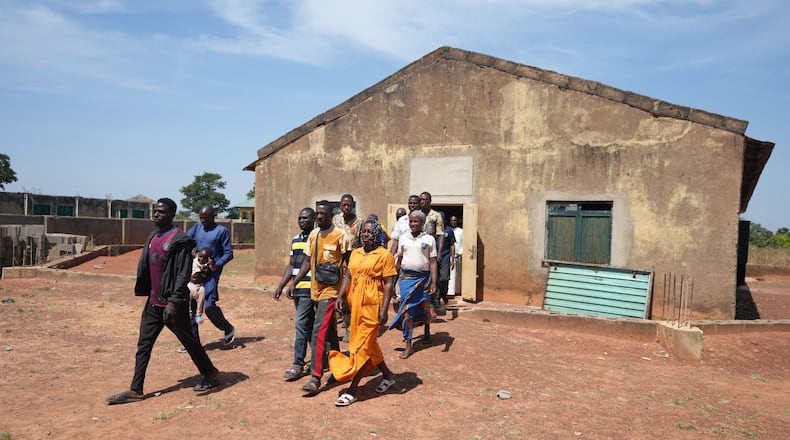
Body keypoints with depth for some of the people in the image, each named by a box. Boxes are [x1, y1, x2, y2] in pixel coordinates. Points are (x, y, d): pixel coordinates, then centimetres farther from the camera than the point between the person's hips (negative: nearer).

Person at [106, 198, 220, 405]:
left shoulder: (180, 240, -15)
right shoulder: (152, 238, 10)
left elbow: (184, 274, -20)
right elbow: (144, 269, 16)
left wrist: (173, 302, -24)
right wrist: (146, 294, 14)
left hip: (172, 303, -7)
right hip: (153, 303, 7)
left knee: (188, 341, 6)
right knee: (143, 346, 8)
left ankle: (211, 373, 24)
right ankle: (135, 390, 15)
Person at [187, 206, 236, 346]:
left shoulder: (222, 231, -2)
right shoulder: (197, 227, 14)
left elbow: (229, 254, -4)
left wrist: (215, 265, -19)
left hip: (211, 273, -6)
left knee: (209, 305, -15)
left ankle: (228, 329, 11)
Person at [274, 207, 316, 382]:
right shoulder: (295, 240, 14)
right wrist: (281, 286, 14)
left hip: (309, 290, -8)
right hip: (297, 290, 8)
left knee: (301, 325, -7)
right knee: (309, 326, 15)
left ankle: (298, 365, 1)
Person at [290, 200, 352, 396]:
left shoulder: (340, 236, -10)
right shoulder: (313, 235, 9)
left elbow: (349, 263, -5)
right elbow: (307, 262, 12)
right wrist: (294, 282, 5)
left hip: (330, 290, -7)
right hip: (315, 290, 7)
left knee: (319, 332, -13)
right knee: (329, 331, 20)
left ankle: (316, 378, -9)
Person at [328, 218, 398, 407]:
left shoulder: (384, 255, -7)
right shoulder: (355, 253, 12)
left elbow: (389, 284, -10)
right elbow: (348, 276, 13)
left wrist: (384, 310, -15)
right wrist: (340, 297, 0)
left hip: (372, 306, -7)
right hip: (356, 304, 7)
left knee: (362, 346, -3)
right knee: (368, 343, 17)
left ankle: (352, 390, 6)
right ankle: (388, 375, 35)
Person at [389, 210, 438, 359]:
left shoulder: (429, 239, -1)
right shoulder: (403, 238, 6)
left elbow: (432, 262, -3)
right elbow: (399, 260, 11)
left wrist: (434, 283, -9)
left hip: (424, 278, -1)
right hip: (406, 278, 1)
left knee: (425, 308, 13)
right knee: (407, 309, -3)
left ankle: (427, 330, 44)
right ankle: (409, 345, 2)